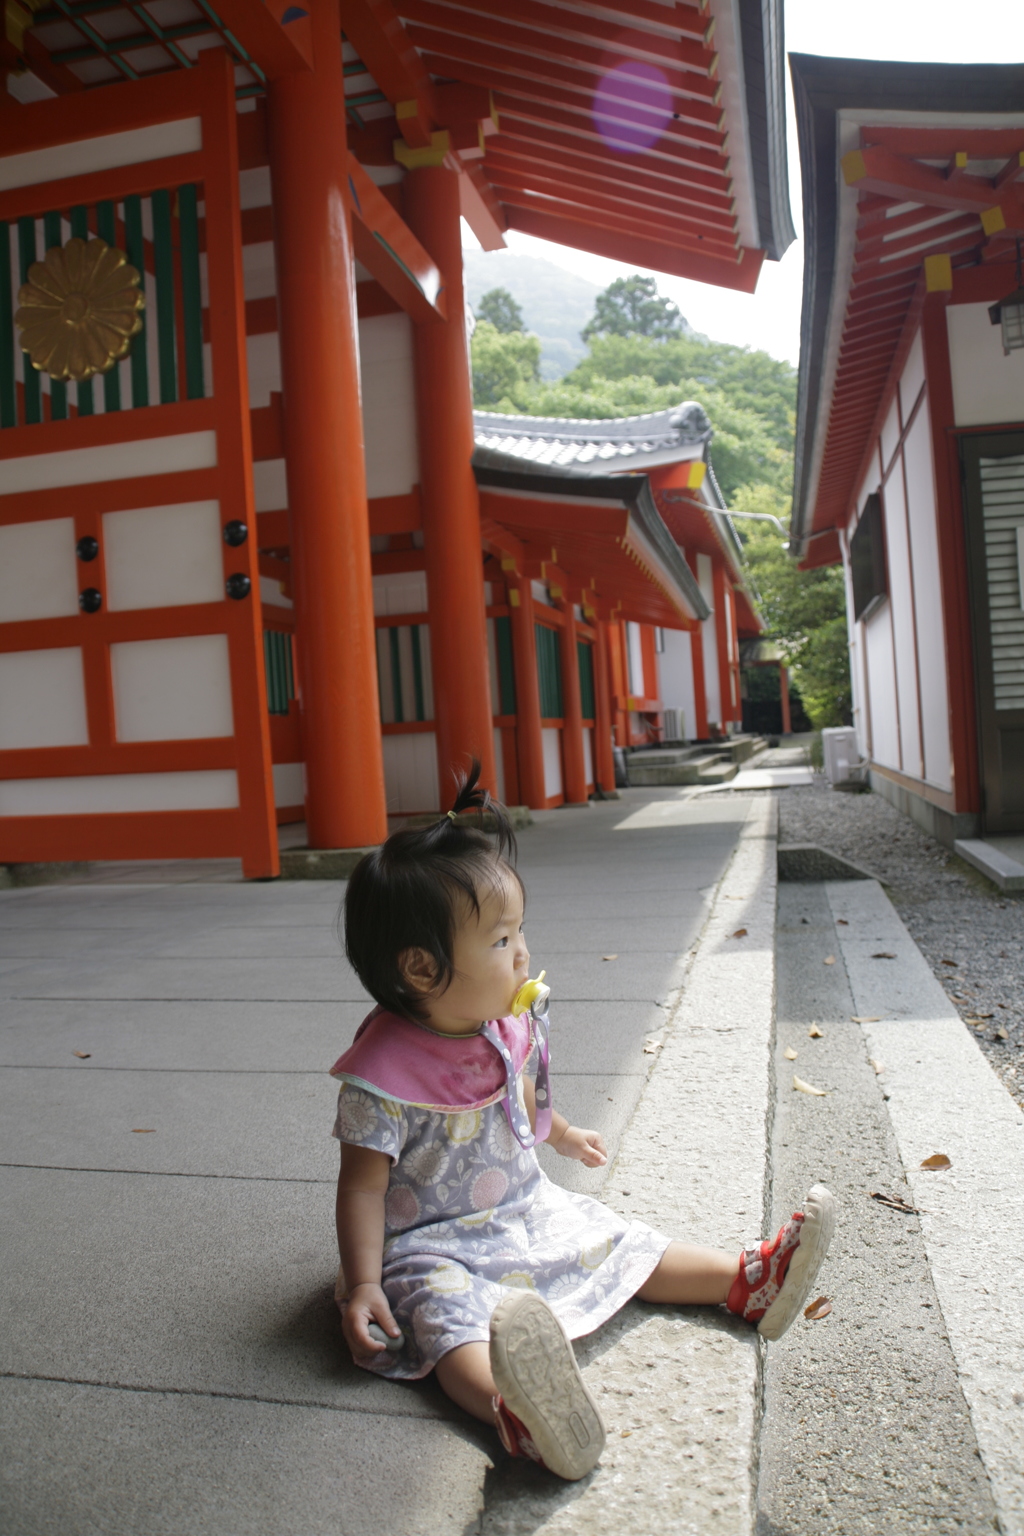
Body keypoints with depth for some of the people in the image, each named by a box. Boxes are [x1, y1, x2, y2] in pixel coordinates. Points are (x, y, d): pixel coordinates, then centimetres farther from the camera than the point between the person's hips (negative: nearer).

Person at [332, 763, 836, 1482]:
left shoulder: (510, 1028, -4)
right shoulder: (383, 1074, -26)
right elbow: (364, 1185, -17)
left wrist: (563, 1133, 35)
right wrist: (363, 1286, -20)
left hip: (530, 1210, 8)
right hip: (438, 1245, -7)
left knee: (625, 1246, 4)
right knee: (453, 1325, -34)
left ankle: (749, 1280, 11)